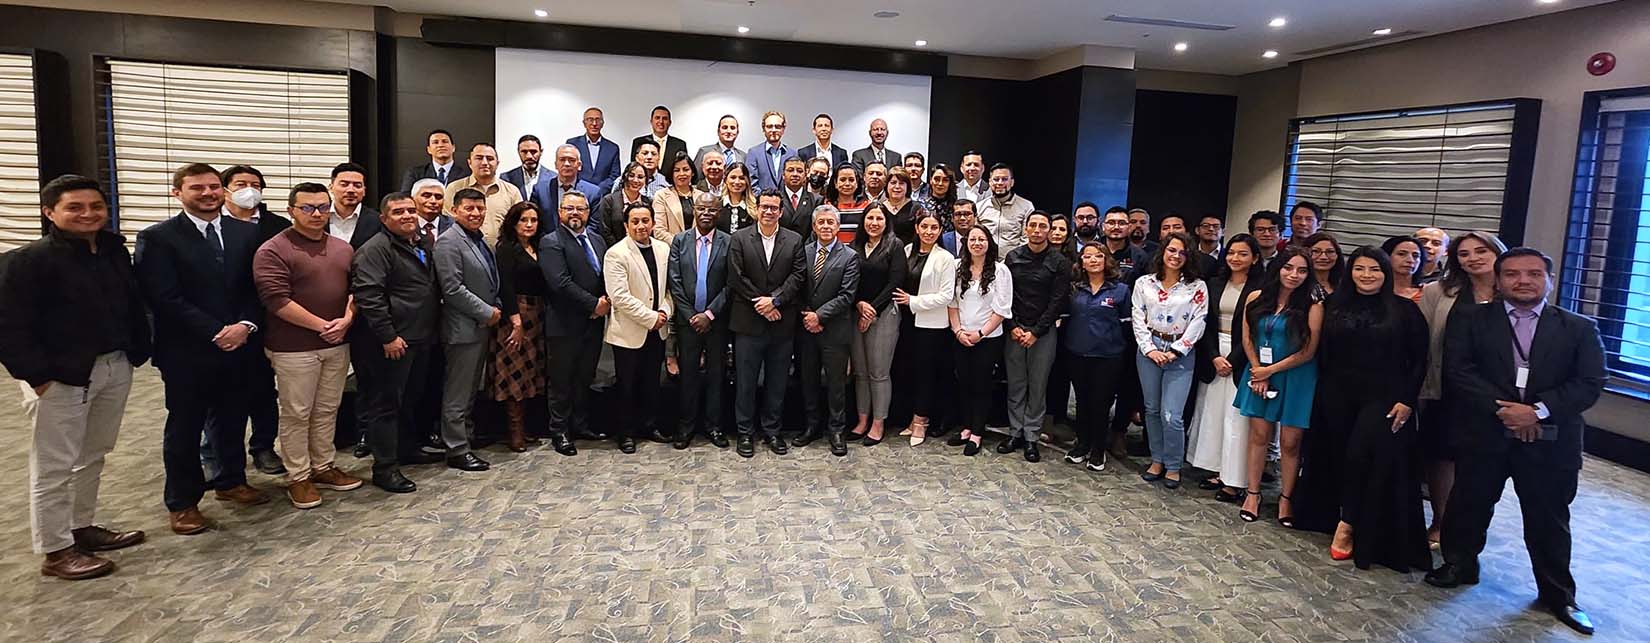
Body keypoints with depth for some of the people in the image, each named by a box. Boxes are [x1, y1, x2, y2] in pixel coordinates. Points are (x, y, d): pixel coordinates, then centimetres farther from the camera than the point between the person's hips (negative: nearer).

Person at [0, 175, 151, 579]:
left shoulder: (115, 252, 6)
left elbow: (134, 305, 14)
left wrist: (137, 352, 7)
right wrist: (36, 374, -17)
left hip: (115, 368, 7)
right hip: (61, 377, -7)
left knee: (94, 456, 19)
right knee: (54, 466, 3)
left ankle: (82, 527, 34)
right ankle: (56, 551, 13)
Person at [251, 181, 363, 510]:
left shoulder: (343, 249, 10)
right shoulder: (273, 251, -9)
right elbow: (276, 299, -16)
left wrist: (346, 320, -7)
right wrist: (321, 325, -16)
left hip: (337, 344, 6)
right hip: (294, 347, -5)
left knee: (327, 411, 13)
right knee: (296, 414, 3)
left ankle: (324, 467, 26)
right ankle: (298, 478, 13)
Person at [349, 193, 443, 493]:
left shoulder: (421, 246, 15)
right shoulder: (376, 249, -13)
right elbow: (368, 296, -22)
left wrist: (432, 330, 19)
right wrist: (388, 336, -23)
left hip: (420, 340, 9)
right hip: (392, 343, -9)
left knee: (412, 398, 20)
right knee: (386, 403, -2)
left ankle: (407, 449, 35)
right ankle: (384, 468, 4)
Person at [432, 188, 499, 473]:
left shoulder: (480, 240, 14)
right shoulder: (449, 242, -14)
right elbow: (453, 289, -20)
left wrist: (496, 309, 8)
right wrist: (487, 313, -16)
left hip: (482, 327, 9)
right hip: (463, 329, -9)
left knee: (471, 388, 18)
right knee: (458, 393, -1)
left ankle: (468, 434, 29)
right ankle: (457, 450, 5)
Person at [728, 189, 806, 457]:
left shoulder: (794, 240, 6)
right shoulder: (739, 239, 1)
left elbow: (797, 275, -2)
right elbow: (736, 277, -6)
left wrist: (775, 300, -15)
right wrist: (761, 305, -12)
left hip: (782, 323, 2)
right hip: (748, 322, -1)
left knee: (777, 382, 10)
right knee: (745, 381, 6)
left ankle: (772, 430, 22)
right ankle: (745, 432, 17)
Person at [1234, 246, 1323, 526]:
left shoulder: (1312, 307, -8)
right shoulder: (1256, 298, 1)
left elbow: (1308, 352, -9)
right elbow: (1247, 339, 5)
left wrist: (1271, 370, -8)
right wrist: (1258, 372, -4)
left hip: (1295, 379, -2)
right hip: (1259, 373, 2)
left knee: (1291, 442, 3)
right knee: (1259, 435, 7)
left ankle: (1286, 498, 16)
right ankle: (1253, 493, 16)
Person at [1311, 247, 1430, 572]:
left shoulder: (1405, 310, 0)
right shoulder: (1335, 307, 8)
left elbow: (1419, 361, -1)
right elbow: (1323, 355, 9)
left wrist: (1407, 401, -7)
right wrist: (1323, 394, 4)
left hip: (1383, 399, -3)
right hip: (1339, 398, 3)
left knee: (1363, 459, -13)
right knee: (1339, 460, 7)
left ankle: (1348, 524, -1)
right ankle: (1331, 516, 19)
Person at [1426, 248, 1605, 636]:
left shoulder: (1579, 329, 5)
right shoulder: (1470, 321, 2)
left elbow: (1590, 383, -4)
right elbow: (1457, 371, -8)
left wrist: (1538, 410, -18)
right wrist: (1503, 409, -18)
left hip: (1551, 441, 1)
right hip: (1484, 435, 0)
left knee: (1549, 520, 12)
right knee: (1469, 506, 11)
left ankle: (1558, 593, 29)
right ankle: (1460, 565, 33)